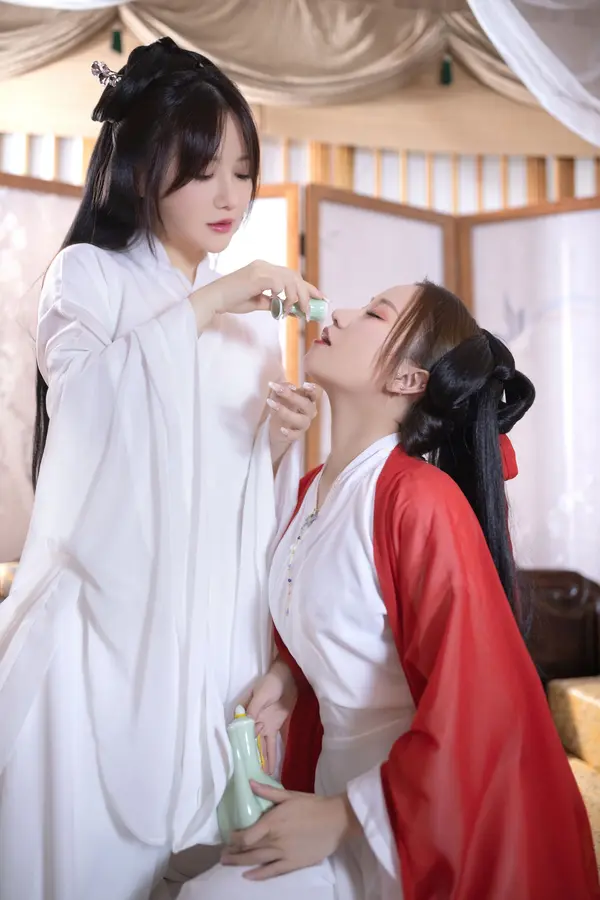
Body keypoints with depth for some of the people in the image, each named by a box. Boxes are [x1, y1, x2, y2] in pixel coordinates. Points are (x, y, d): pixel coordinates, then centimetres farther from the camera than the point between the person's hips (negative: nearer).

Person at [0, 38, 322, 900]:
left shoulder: (249, 311, 14)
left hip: (215, 617, 4)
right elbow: (82, 397, -18)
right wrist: (204, 306, -16)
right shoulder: (90, 272, 3)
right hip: (106, 609, -3)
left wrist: (281, 440, -4)